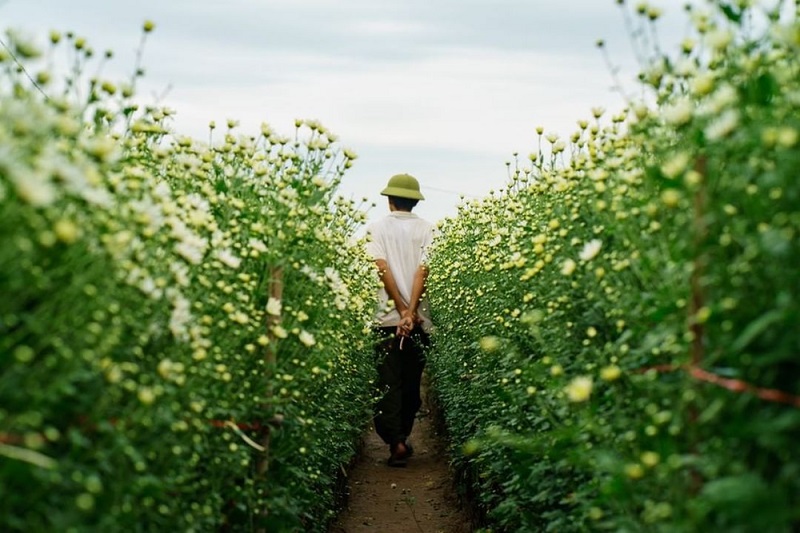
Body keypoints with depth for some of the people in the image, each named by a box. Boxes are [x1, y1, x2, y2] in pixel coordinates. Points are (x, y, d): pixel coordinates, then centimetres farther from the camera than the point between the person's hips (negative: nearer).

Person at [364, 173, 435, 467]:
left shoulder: (377, 228, 2)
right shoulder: (426, 229, 4)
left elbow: (382, 268, -10)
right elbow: (423, 269, -8)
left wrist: (402, 309, -11)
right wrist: (411, 311, -14)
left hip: (388, 316, -2)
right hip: (420, 319, 2)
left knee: (389, 382, -1)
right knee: (412, 382, 14)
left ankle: (396, 442, -14)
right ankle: (402, 437, 24)